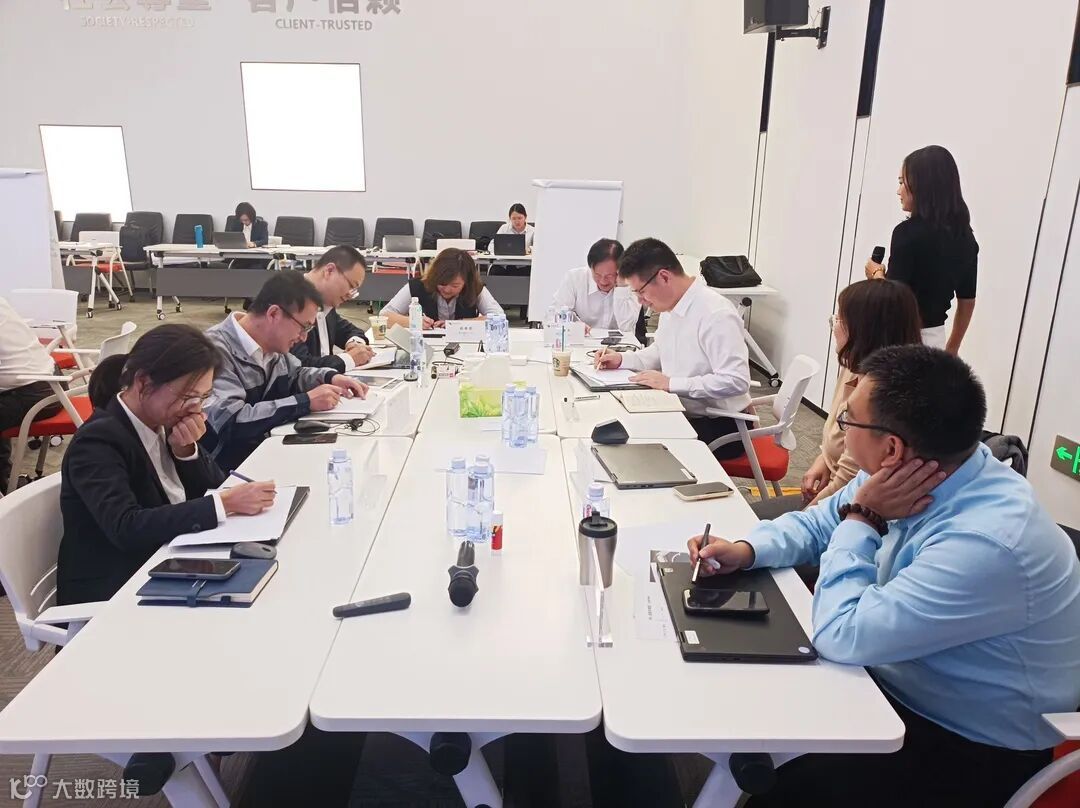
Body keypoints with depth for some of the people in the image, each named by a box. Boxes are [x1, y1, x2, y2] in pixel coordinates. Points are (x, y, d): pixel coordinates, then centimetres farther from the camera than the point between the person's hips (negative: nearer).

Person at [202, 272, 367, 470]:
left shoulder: (272, 344, 2)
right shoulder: (216, 350, -21)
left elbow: (295, 374, 22)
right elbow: (230, 422, -30)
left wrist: (331, 377, 2)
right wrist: (306, 402, -25)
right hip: (228, 468, -7)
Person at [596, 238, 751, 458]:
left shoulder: (716, 315, -24)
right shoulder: (671, 306, 4)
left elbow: (736, 381, -28)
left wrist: (671, 383, -25)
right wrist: (623, 359, 5)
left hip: (719, 427, -8)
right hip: (683, 415, 8)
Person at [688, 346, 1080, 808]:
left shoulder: (985, 544, -35)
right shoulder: (913, 474, -10)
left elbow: (842, 637, -30)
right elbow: (819, 523, 6)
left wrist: (863, 518, -24)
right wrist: (747, 551, -11)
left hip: (970, 749, -7)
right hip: (901, 683, 8)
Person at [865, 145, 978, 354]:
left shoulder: (908, 232, -16)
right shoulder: (964, 235, 7)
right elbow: (967, 301, 14)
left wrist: (876, 273, 1)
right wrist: (952, 348, 23)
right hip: (934, 339, 7)